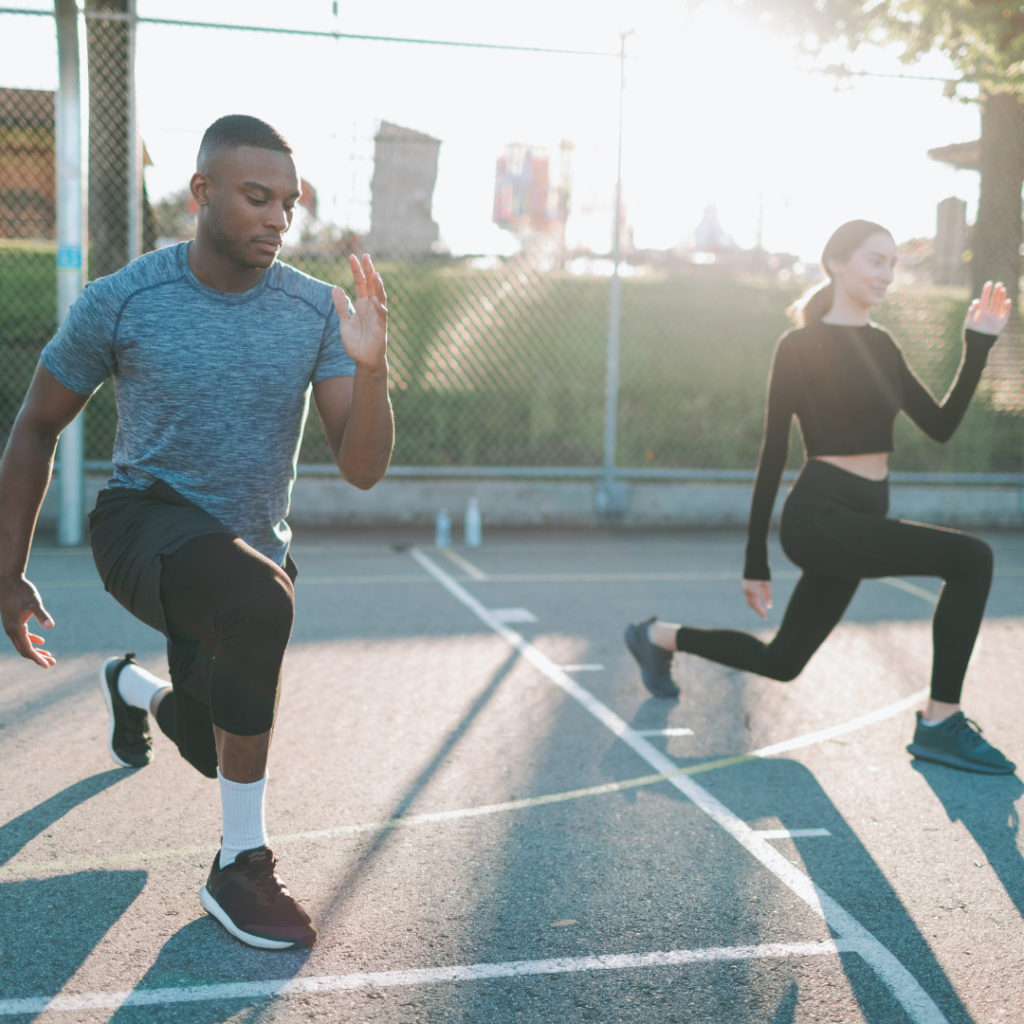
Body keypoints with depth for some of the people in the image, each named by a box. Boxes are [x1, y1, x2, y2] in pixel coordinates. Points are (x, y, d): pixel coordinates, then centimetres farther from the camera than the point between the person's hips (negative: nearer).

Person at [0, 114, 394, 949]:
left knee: (216, 748, 19)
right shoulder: (122, 302, -15)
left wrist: (370, 368, -33)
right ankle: (240, 866, -22)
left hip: (251, 547, 4)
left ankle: (134, 687, 58)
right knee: (260, 601, -38)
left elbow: (363, 469, -15)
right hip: (146, 525, -4)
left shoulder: (315, 312, -10)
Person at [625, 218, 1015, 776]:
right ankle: (940, 723, -13)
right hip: (818, 518, -8)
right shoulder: (801, 345, -9)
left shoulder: (881, 345, 13)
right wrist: (756, 559, -8)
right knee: (969, 557, -22)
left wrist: (979, 345, 2)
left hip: (861, 522, 9)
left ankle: (660, 637, 38)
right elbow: (773, 452, -9)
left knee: (781, 661, 19)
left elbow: (940, 425, 11)